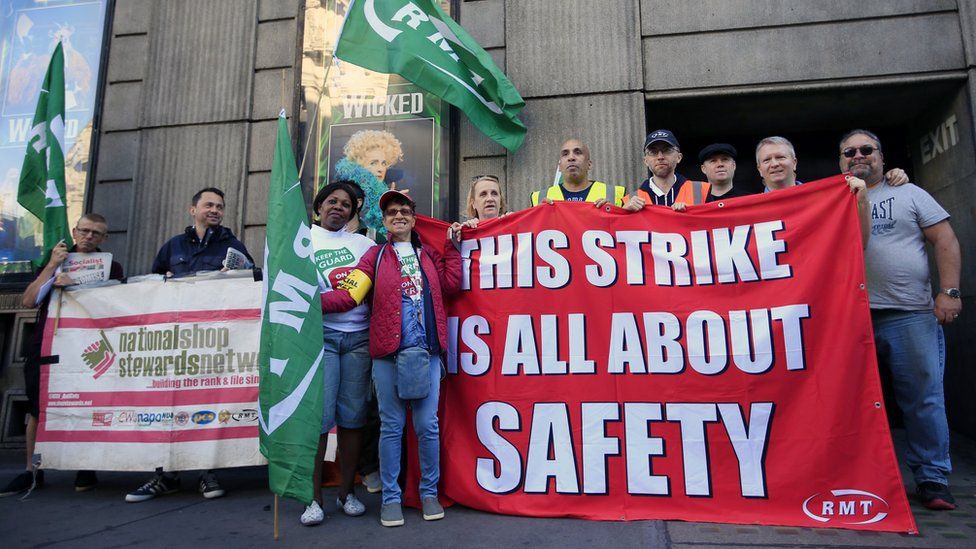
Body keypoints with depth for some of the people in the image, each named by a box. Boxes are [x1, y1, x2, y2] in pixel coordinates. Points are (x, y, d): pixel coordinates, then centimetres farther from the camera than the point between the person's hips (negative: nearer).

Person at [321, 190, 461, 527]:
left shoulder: (429, 254, 16)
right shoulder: (375, 256, 9)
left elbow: (450, 285, 2)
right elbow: (349, 295, -2)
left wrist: (452, 247, 6)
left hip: (427, 351, 1)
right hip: (388, 352, -1)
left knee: (427, 425, 4)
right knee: (391, 426, 6)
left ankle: (429, 492, 20)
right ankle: (390, 497, 18)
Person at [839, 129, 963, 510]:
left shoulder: (908, 193, 11)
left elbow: (945, 239, 4)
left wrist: (949, 292, -5)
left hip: (910, 314, -1)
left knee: (923, 399, -1)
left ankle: (932, 479, 12)